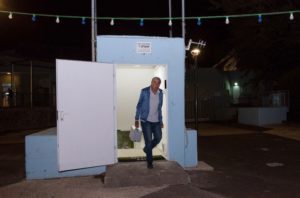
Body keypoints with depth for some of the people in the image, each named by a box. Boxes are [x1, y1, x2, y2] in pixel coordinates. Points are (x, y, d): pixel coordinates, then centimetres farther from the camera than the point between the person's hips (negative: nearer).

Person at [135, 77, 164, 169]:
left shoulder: (160, 93, 2)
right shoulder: (144, 91, -10)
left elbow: (159, 108, 11)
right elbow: (139, 105, -4)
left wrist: (161, 120, 12)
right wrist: (136, 119, -5)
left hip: (156, 121, 4)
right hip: (145, 120, -4)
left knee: (158, 137, 2)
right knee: (148, 140, -2)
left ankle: (147, 149, 32)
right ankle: (149, 161, 14)